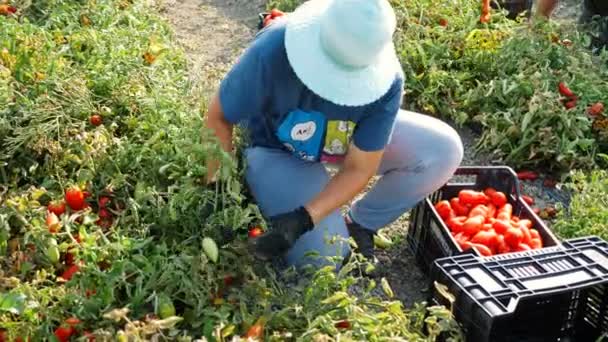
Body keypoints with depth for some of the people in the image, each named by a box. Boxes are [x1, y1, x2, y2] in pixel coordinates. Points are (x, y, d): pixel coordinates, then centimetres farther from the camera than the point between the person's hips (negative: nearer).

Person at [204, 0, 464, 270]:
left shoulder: (386, 82, -32)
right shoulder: (273, 51, -38)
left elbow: (358, 169, -23)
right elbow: (218, 118, -22)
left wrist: (304, 219, -35)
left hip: (352, 140, 3)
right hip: (277, 150, -2)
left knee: (443, 150, -17)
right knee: (322, 260, -15)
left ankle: (360, 224, 4)